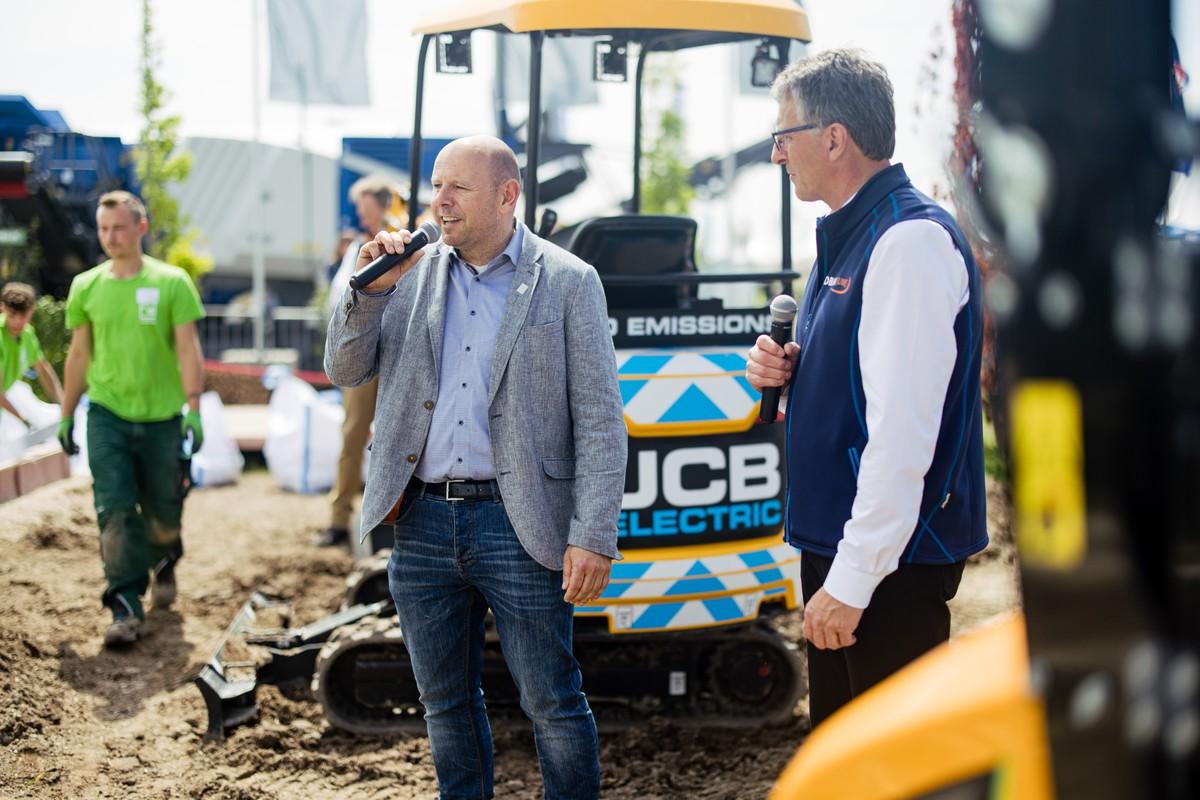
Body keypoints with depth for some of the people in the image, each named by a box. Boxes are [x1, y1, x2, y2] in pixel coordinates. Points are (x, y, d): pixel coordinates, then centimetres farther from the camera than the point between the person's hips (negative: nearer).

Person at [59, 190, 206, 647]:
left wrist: (194, 409, -15)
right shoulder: (86, 287, 4)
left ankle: (164, 565, 43)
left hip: (161, 416, -1)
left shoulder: (171, 283, -3)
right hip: (107, 415, 1)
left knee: (162, 510, 11)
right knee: (115, 512, -10)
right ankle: (126, 609, -10)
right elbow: (79, 355, 11)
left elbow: (188, 349, -6)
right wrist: (66, 416, 13)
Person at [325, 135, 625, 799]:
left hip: (517, 524, -4)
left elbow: (600, 421, -6)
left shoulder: (568, 282, -3)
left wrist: (594, 538, -13)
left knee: (552, 706, 2)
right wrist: (371, 288, -7)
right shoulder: (413, 271, 9)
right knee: (446, 704, 16)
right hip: (422, 522, 4)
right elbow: (344, 371, 9)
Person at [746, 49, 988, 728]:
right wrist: (787, 371, 3)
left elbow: (904, 430, -24)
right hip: (834, 542, 10)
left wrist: (853, 579, -24)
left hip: (891, 558, -10)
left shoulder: (911, 241, -19)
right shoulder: (846, 238, 13)